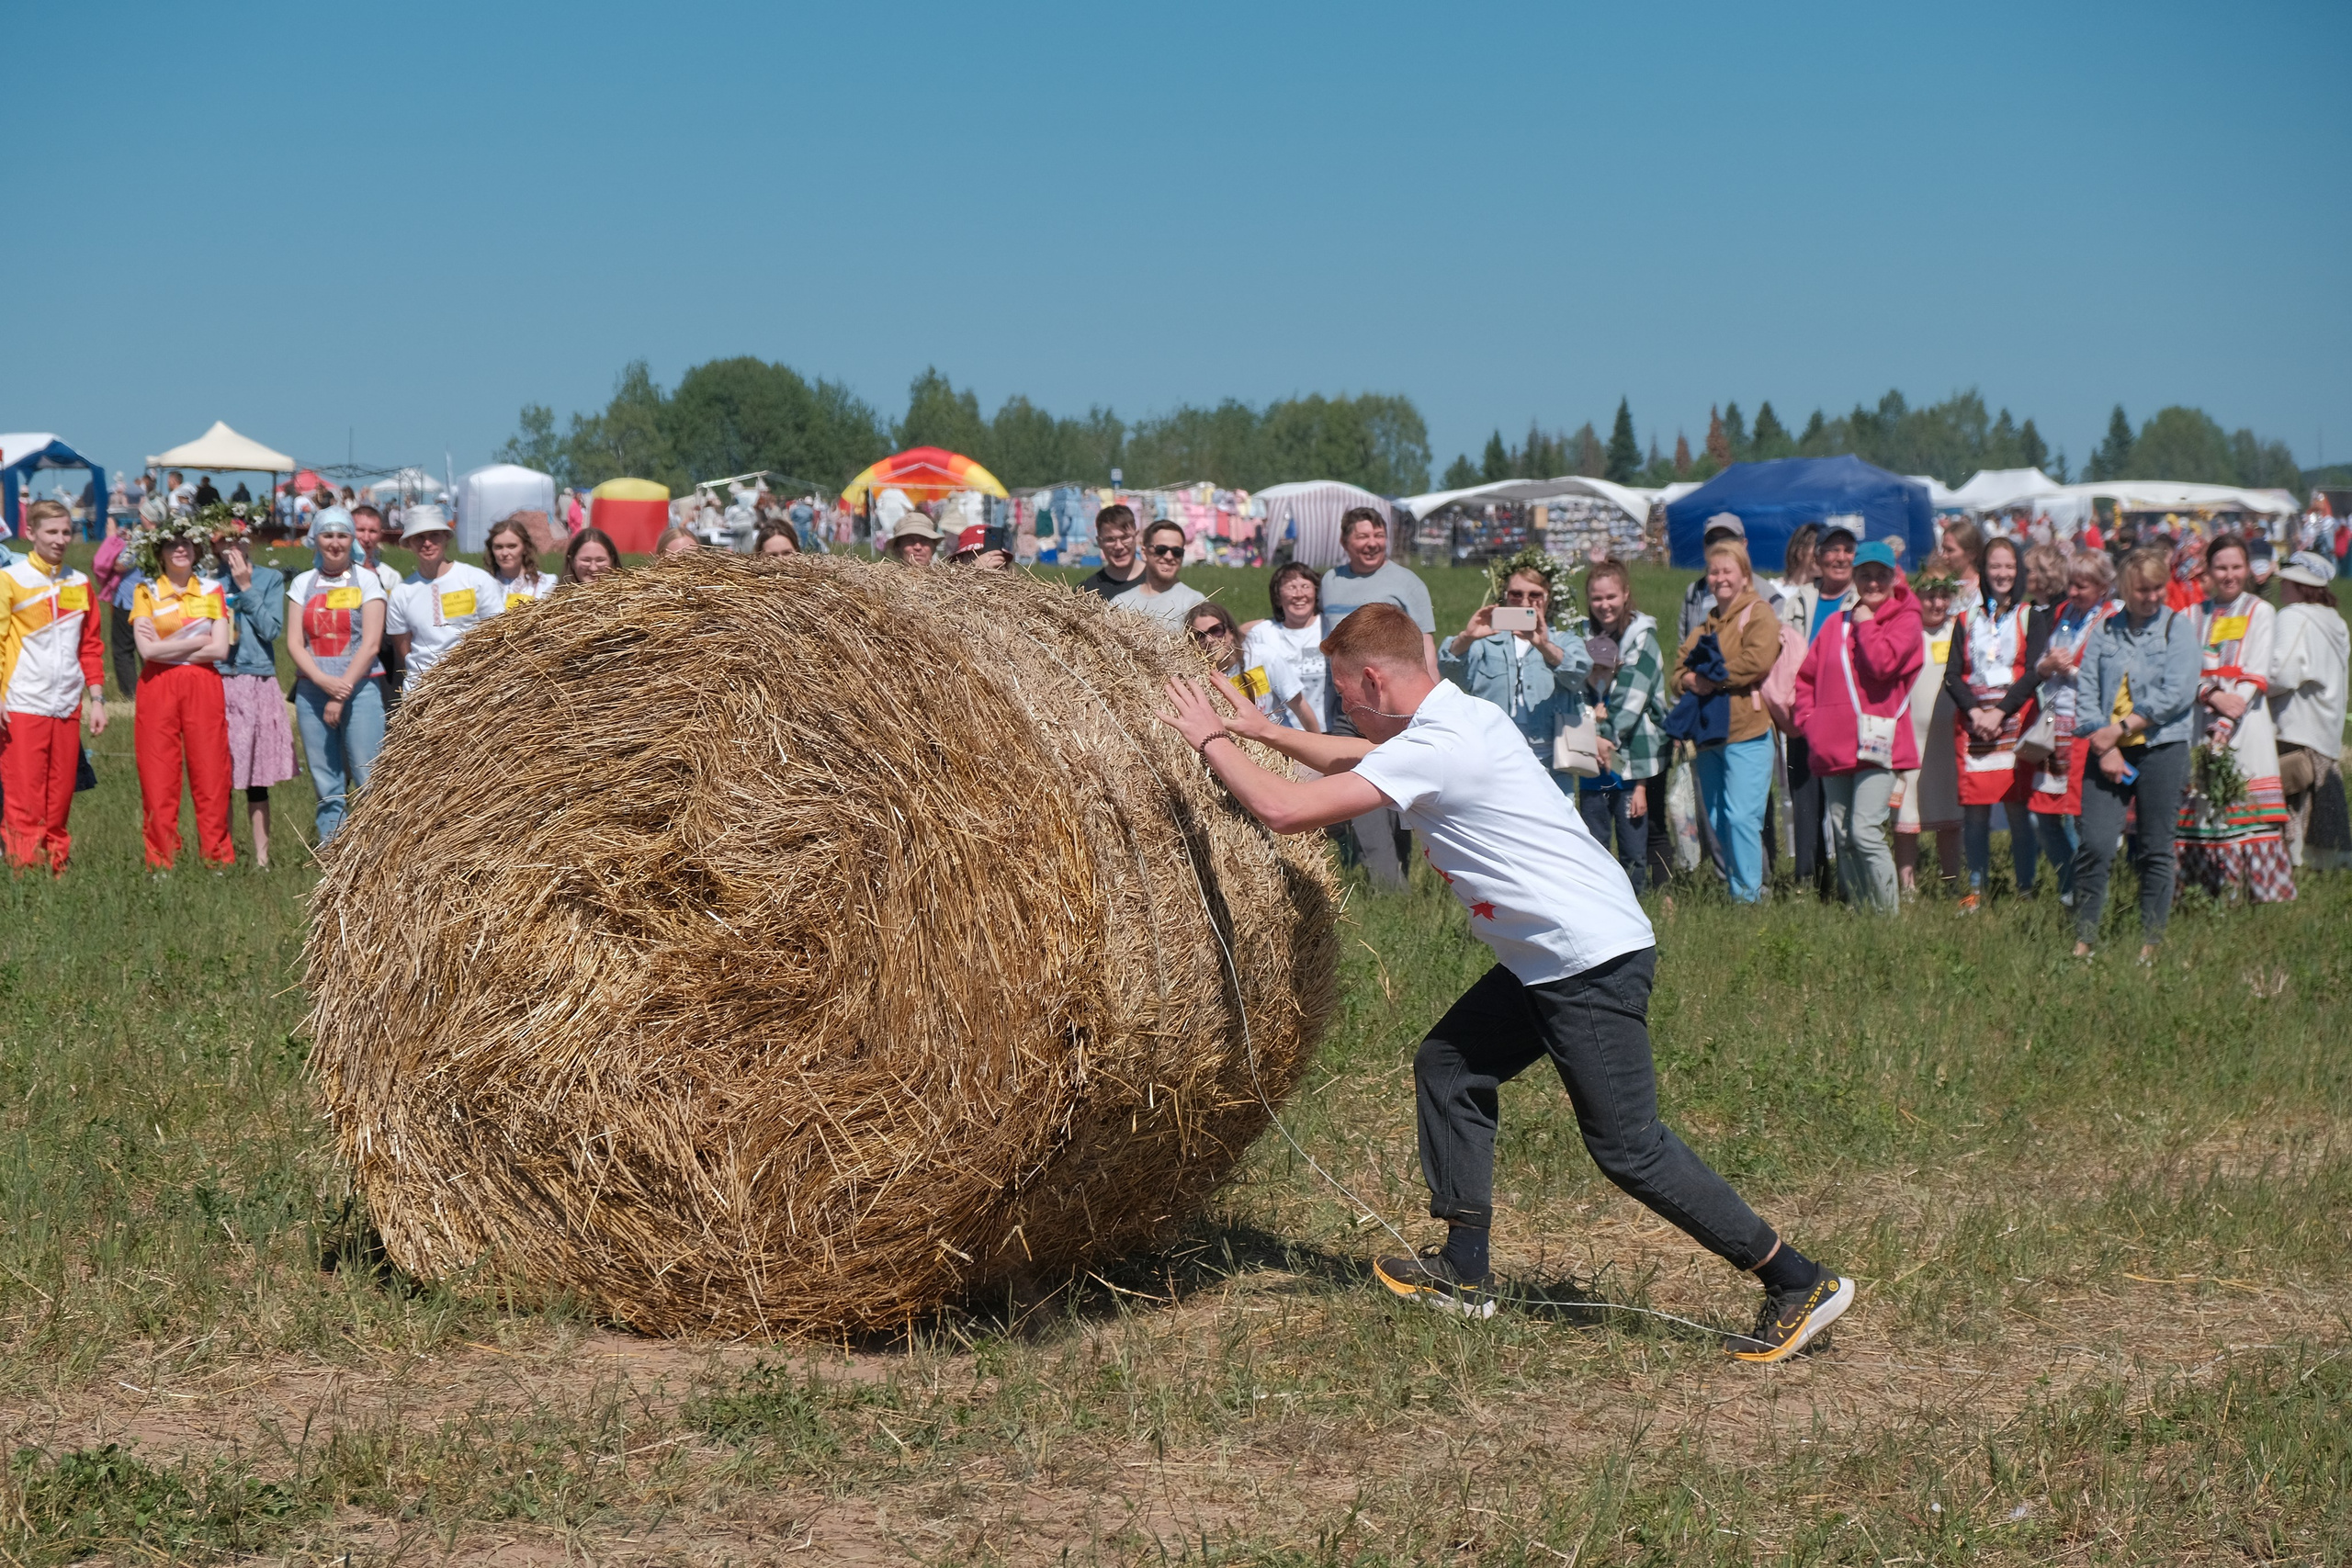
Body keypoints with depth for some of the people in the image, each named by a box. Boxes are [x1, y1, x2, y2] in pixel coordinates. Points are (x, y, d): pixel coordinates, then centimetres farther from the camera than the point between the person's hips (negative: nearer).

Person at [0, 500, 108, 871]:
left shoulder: (80, 584, 13)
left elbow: (91, 646, 18)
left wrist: (96, 698, 12)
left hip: (67, 708, 5)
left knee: (59, 801, 6)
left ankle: (56, 870, 11)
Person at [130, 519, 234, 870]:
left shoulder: (212, 590, 9)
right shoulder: (146, 592, 6)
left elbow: (221, 649, -2)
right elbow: (147, 650, -7)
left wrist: (167, 647, -6)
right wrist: (198, 642, -6)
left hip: (203, 687, 1)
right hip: (158, 689, -1)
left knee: (210, 775, -3)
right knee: (158, 778, -3)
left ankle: (218, 859, 1)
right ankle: (161, 863, 2)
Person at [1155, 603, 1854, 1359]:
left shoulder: (1435, 749, -19)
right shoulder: (1457, 717, 11)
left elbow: (1283, 808, -21)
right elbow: (1365, 758, 33)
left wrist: (1210, 740, -6)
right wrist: (1267, 732, 27)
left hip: (1594, 962, -10)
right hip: (1549, 961, 10)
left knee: (1628, 1144, -6)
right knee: (1449, 1067, 15)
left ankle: (1802, 1284, -1)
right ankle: (1465, 1274, 22)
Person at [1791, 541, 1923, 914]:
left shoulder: (1905, 620, 1)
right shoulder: (1836, 623, 16)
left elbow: (1883, 663, -17)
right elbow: (1806, 676, 21)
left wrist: (1865, 624, -3)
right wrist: (1808, 719, 8)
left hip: (1876, 744, -6)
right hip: (1833, 746, 6)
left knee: (1865, 831, -18)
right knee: (1842, 838, 7)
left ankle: (1890, 914, -11)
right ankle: (1859, 912, 16)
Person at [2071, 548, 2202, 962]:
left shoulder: (2177, 627, 2)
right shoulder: (2105, 631, 10)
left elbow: (2177, 693, -9)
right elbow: (2085, 691, 5)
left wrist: (2120, 729, -11)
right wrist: (2104, 748, -8)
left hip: (2162, 747, -2)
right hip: (2109, 750, 2)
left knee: (2156, 850, 2)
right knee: (2095, 844, -9)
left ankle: (2150, 943, 9)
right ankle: (2084, 940, -3)